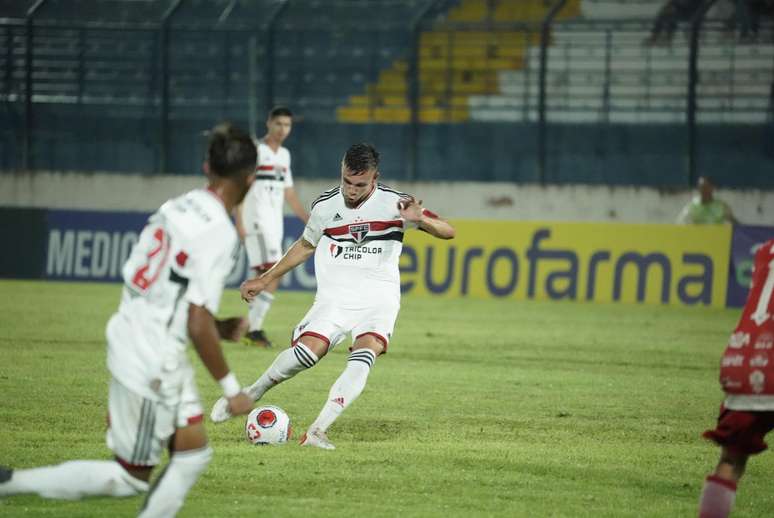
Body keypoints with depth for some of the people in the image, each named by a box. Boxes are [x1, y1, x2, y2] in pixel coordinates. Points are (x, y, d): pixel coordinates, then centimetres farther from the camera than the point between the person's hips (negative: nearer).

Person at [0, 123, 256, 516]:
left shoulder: (178, 207, 4)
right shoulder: (219, 234, -20)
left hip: (128, 333, 8)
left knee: (193, 454, 15)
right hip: (152, 362, -8)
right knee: (130, 478, 5)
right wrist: (231, 388, -11)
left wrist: (219, 327, 20)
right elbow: (199, 326, -21)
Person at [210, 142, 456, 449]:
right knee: (307, 351, -23)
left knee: (365, 355, -29)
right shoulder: (325, 205, 3)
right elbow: (306, 245, 22)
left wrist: (420, 220, -33)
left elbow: (447, 232, -11)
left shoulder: (393, 204, -6)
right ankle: (251, 395, 2)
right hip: (334, 299, 1)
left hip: (378, 300, -1)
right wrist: (265, 280, 23)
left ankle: (317, 432, -29)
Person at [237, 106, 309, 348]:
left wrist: (309, 219, 21)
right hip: (257, 221, -8)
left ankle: (251, 329, 13)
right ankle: (255, 328, -16)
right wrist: (239, 222, -19)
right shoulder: (255, 150, -7)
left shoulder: (284, 155, 16)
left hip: (274, 223, 8)